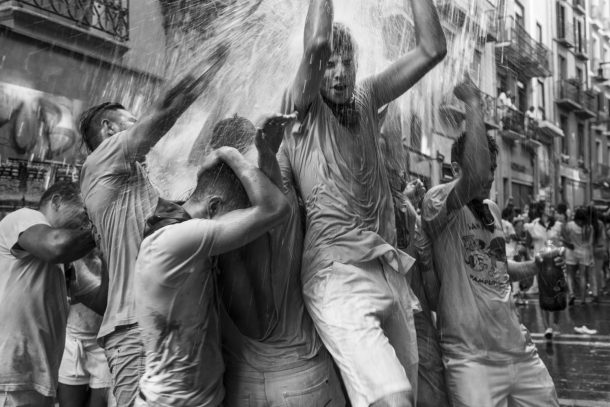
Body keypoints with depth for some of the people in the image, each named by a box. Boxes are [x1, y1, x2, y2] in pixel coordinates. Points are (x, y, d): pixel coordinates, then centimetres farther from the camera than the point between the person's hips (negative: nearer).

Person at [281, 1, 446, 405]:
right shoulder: (304, 109, 0)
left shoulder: (366, 99, 14)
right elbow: (316, 44, -19)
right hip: (338, 276, -6)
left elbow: (433, 49, 8)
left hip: (390, 272, 6)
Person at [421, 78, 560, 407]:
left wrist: (536, 266, 13)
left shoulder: (493, 209, 14)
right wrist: (473, 105, -24)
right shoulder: (437, 203, -12)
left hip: (518, 344, 8)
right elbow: (476, 176, -33)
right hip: (471, 355, -8)